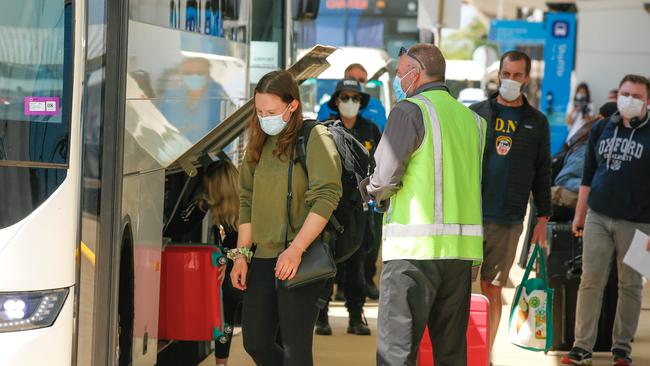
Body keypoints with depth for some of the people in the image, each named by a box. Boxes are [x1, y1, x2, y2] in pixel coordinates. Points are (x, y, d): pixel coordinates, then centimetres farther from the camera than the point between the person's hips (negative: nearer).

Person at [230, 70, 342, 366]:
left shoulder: (314, 138, -7)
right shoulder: (259, 144, 14)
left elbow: (327, 196, -16)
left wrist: (296, 249, -22)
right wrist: (241, 253, 10)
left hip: (302, 258, -7)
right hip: (263, 258, 7)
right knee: (255, 342, 8)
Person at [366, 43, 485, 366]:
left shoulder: (410, 110, -4)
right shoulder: (472, 118, 16)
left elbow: (384, 177, -10)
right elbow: (473, 180, 17)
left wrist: (375, 191, 13)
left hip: (415, 246, -7)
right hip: (462, 248, 7)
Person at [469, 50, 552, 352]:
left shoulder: (537, 122, 9)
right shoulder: (476, 113, 6)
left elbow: (542, 173, 11)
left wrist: (543, 217, 6)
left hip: (509, 220, 1)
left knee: (492, 290, 4)